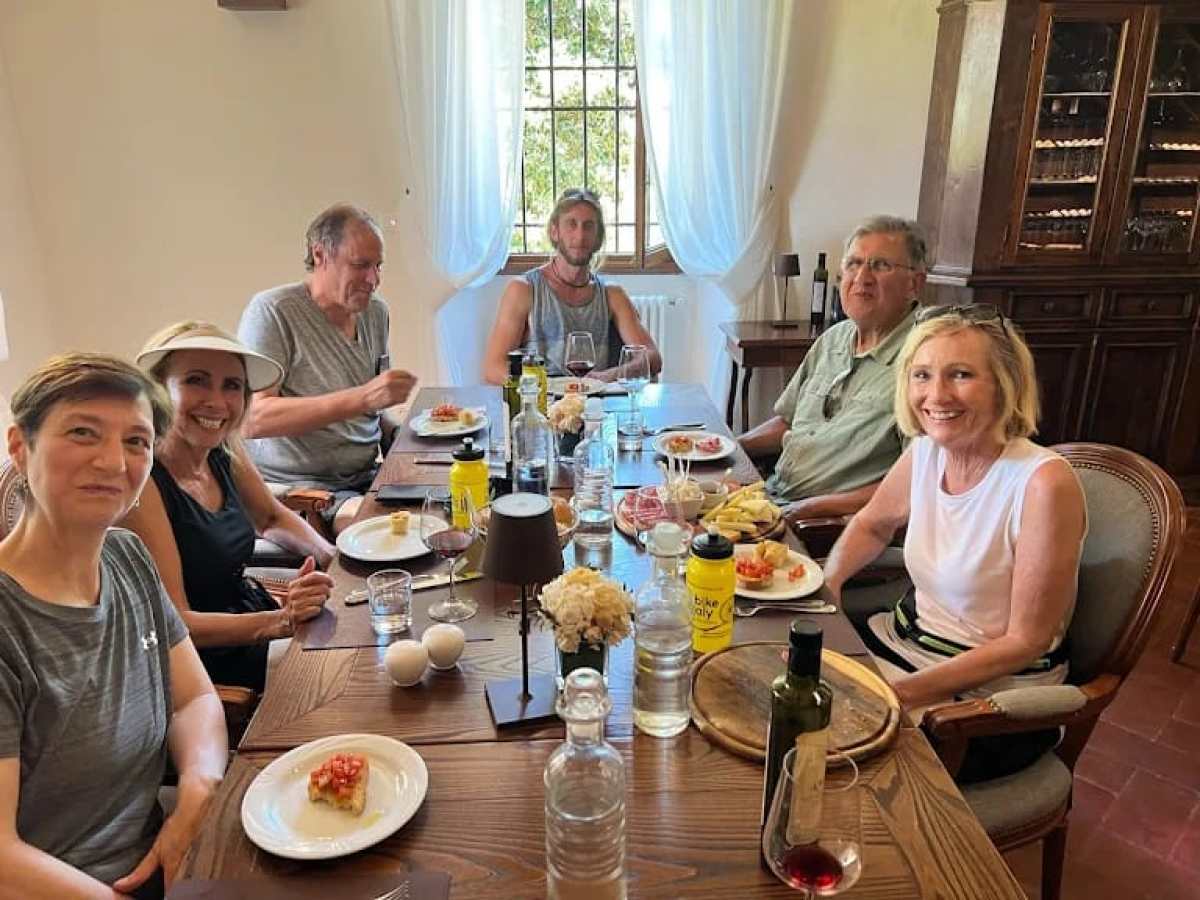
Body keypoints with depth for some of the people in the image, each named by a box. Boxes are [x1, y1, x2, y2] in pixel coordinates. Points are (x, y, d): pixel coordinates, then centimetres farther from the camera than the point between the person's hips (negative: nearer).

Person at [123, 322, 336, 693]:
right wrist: (280, 621, -32)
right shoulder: (140, 481, -21)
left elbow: (272, 517, 18)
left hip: (253, 614, 7)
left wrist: (331, 556, -1)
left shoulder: (225, 453, -1)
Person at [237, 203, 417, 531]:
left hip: (365, 479, 7)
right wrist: (360, 398, -30)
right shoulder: (272, 311, -10)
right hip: (295, 488, -7)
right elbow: (252, 419, -22)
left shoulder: (376, 312, 11)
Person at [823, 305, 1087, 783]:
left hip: (994, 694, -6)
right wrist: (825, 584, -3)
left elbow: (1026, 641, -20)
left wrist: (904, 693, -23)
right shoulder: (925, 452, -6)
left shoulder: (1045, 483, -24)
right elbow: (870, 524, 15)